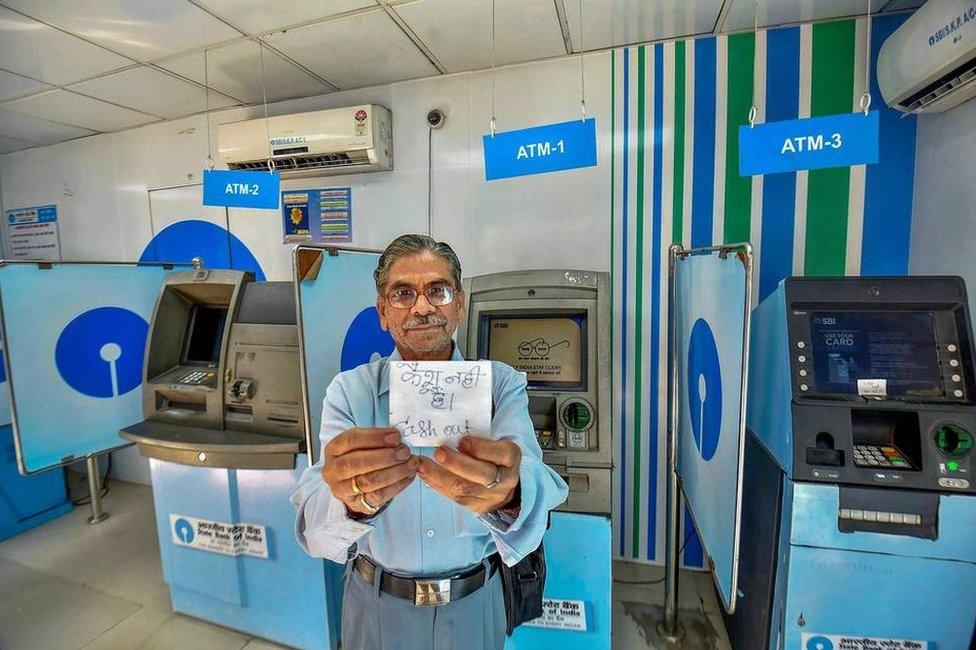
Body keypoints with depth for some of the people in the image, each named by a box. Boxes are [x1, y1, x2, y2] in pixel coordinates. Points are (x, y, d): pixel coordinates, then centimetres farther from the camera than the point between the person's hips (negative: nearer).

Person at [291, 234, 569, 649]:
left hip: (475, 602, 1)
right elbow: (314, 523, -25)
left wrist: (509, 497, -52)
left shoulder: (502, 385, -14)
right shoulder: (349, 391, -14)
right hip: (378, 604, 0)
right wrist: (350, 503, -47)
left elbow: (535, 484, -30)